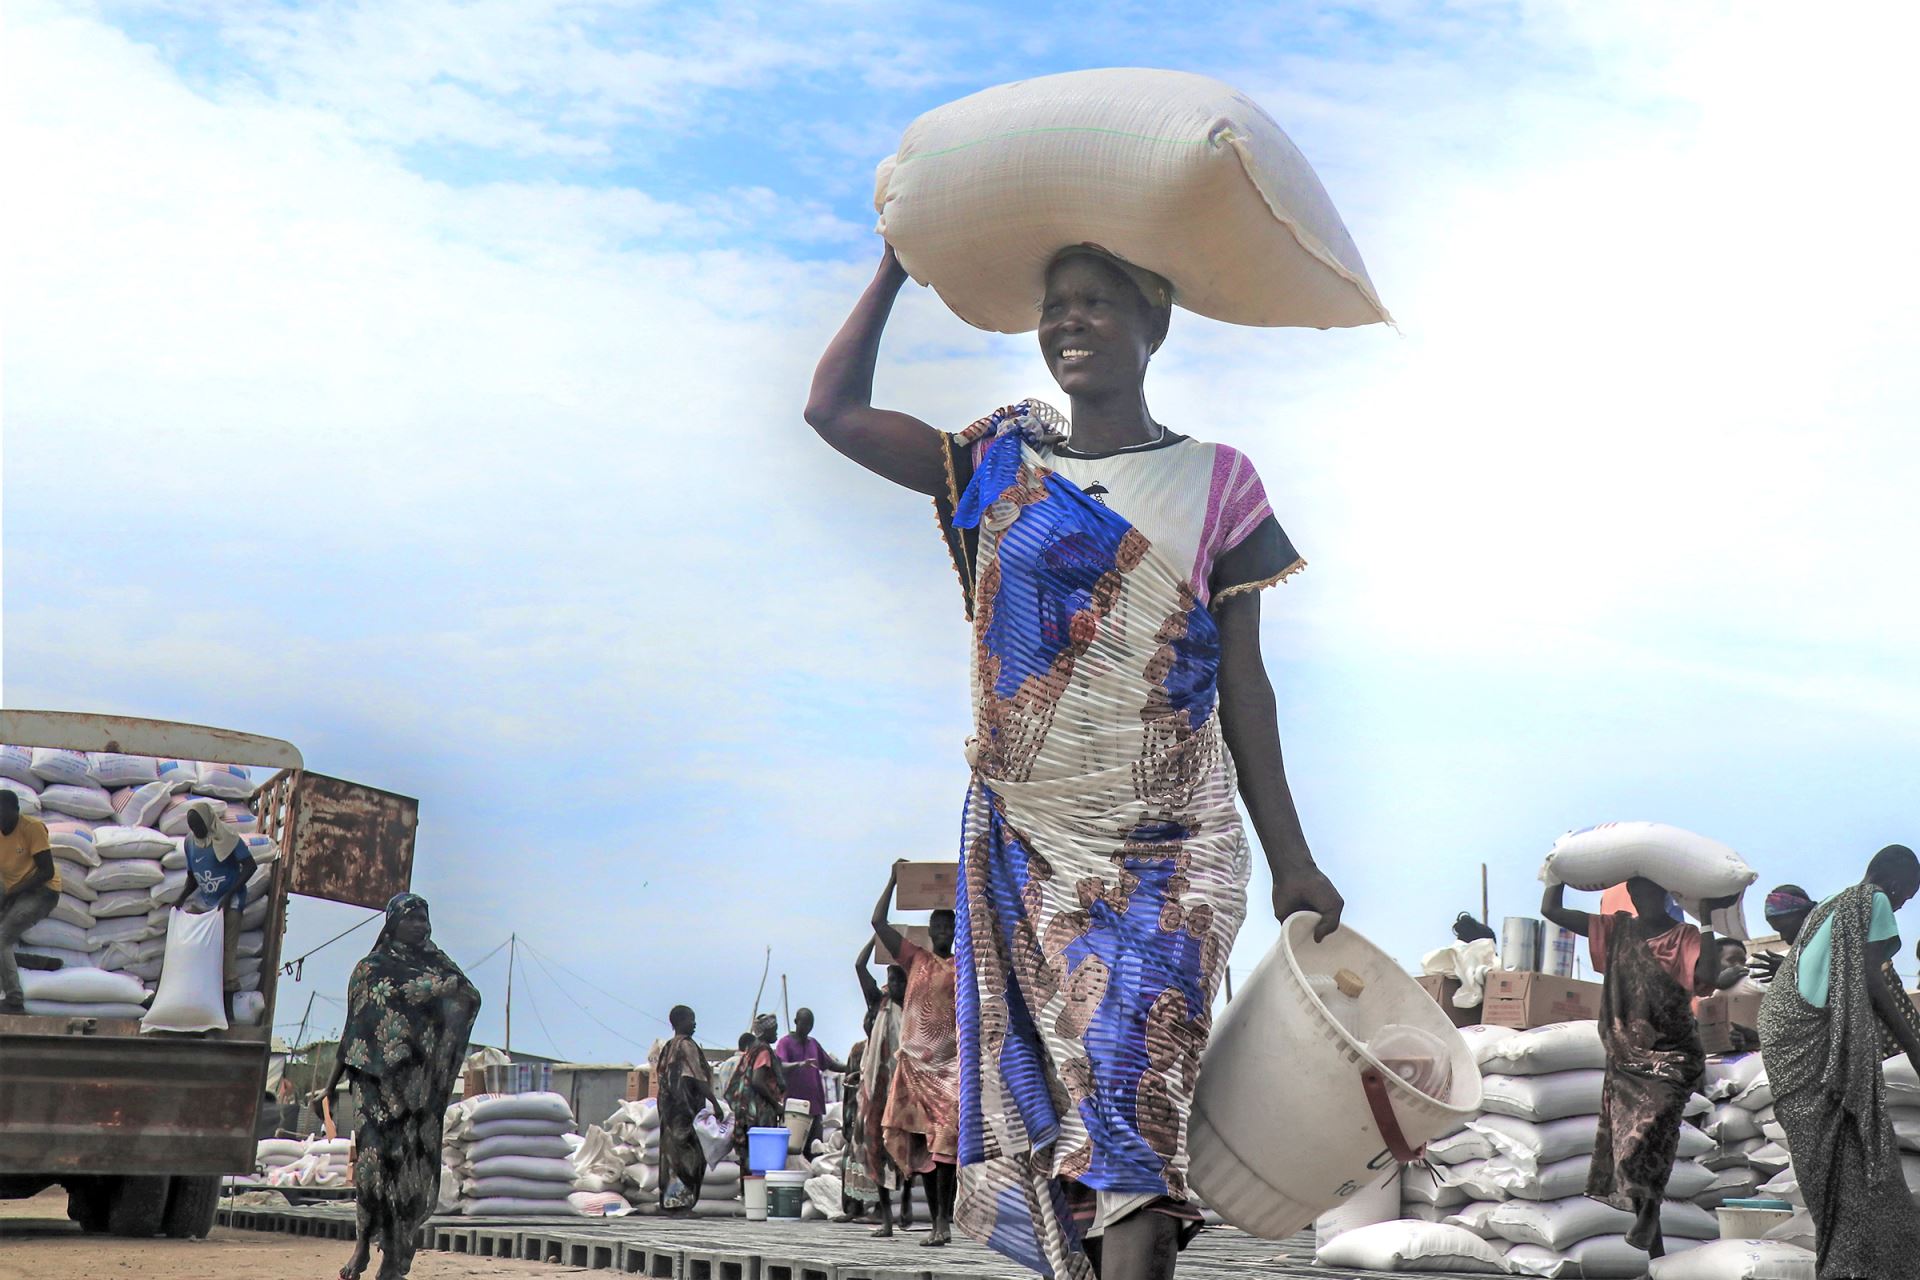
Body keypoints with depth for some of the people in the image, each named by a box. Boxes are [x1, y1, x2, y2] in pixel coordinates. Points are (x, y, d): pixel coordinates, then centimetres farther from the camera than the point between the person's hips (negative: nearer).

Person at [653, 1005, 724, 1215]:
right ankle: (682, 1201, -11)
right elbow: (699, 1079, -17)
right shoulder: (687, 1046, -11)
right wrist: (715, 1103, -16)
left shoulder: (667, 1048, 16)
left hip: (668, 1107, 9)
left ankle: (668, 1201, 10)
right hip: (685, 1108, -9)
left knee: (671, 1152, 9)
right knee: (688, 1156, -8)